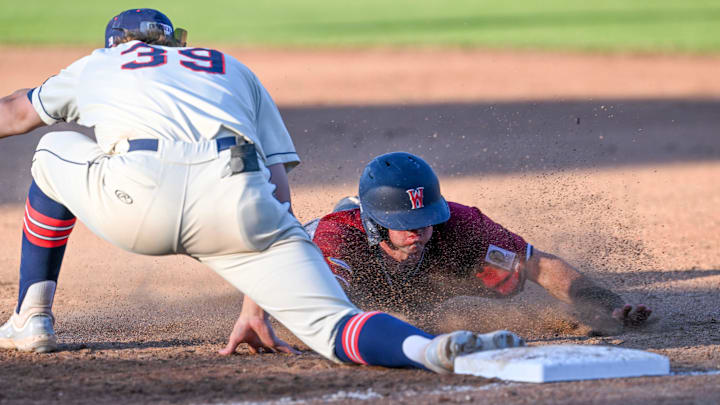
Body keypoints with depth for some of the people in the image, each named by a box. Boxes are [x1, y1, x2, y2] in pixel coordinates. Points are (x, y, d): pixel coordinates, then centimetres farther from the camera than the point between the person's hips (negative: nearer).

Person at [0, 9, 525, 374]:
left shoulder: (98, 65, 35)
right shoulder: (235, 72, 37)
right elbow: (278, 193, 26)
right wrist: (256, 307, 26)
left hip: (131, 202, 0)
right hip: (234, 205, 0)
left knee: (54, 151, 32)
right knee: (334, 326, -3)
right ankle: (433, 347, -35)